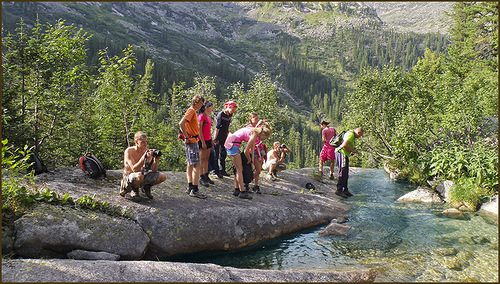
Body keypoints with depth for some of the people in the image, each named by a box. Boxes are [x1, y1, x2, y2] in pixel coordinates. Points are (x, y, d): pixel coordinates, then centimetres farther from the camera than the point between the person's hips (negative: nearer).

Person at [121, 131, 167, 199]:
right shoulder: (129, 151, -17)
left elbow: (154, 170, -6)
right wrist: (144, 157, -37)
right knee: (139, 176, -40)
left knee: (162, 176, -12)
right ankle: (134, 189, -5)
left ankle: (146, 187, 13)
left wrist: (156, 159, -23)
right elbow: (134, 169, -29)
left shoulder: (147, 151, -5)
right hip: (129, 176, -5)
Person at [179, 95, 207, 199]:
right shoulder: (191, 111, -13)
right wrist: (187, 137, -20)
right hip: (192, 141, -10)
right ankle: (194, 190, -10)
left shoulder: (192, 111, 17)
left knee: (190, 165, 13)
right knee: (196, 165, -10)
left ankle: (190, 187, 19)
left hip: (192, 141, 10)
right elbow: (181, 124, -25)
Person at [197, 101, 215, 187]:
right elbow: (199, 130, -15)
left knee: (207, 159, 11)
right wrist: (203, 142, -18)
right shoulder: (201, 116, -12)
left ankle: (206, 176, 17)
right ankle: (201, 178, 2)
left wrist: (211, 141, 15)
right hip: (203, 141, -8)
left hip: (208, 140, 8)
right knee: (202, 159, -2)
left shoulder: (208, 117, 13)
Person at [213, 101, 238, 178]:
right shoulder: (221, 114, -17)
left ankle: (222, 170, 23)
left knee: (224, 153, 13)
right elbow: (217, 127, -17)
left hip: (224, 137, 8)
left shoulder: (230, 115, 4)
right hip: (218, 136, -8)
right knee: (217, 154, 1)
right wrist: (215, 138, -17)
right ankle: (217, 171, 8)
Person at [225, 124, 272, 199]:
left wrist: (251, 158, 11)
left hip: (230, 143, 10)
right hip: (232, 144, -10)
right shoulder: (254, 135, -17)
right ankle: (242, 192, -3)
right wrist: (249, 159, 4)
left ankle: (237, 190, 16)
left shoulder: (255, 132, 10)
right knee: (239, 169, -6)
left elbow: (252, 148, 15)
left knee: (238, 168, 13)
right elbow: (246, 151, -13)